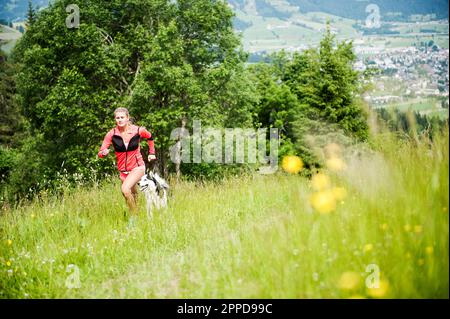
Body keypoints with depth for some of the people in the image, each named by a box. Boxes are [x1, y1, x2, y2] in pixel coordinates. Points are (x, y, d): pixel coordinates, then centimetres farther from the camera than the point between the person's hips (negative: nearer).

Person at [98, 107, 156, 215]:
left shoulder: (138, 130, -11)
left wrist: (151, 153, 15)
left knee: (125, 189, -26)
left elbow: (150, 137, 13)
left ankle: (135, 216, -12)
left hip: (137, 167, -3)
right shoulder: (112, 134, -11)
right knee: (132, 194, 16)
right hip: (123, 170, 3)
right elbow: (100, 153, -12)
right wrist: (103, 152, -35)